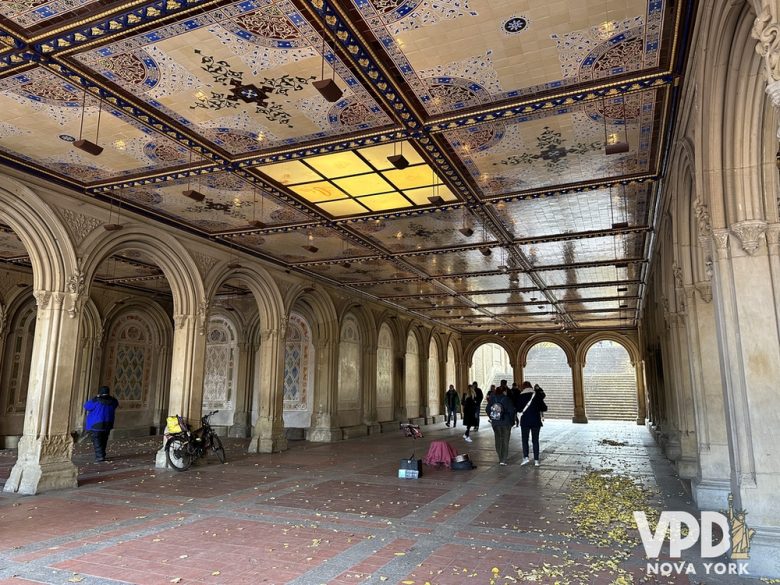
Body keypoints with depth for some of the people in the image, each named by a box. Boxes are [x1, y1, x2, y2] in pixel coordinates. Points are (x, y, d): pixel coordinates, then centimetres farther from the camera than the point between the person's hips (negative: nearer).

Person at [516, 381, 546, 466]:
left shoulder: (521, 396, -5)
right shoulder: (537, 395, 1)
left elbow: (518, 409, -6)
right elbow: (544, 408, 0)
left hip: (525, 421, -2)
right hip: (536, 421, 2)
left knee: (525, 440, 6)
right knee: (535, 440, 7)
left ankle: (525, 457, -8)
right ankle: (536, 460, 5)